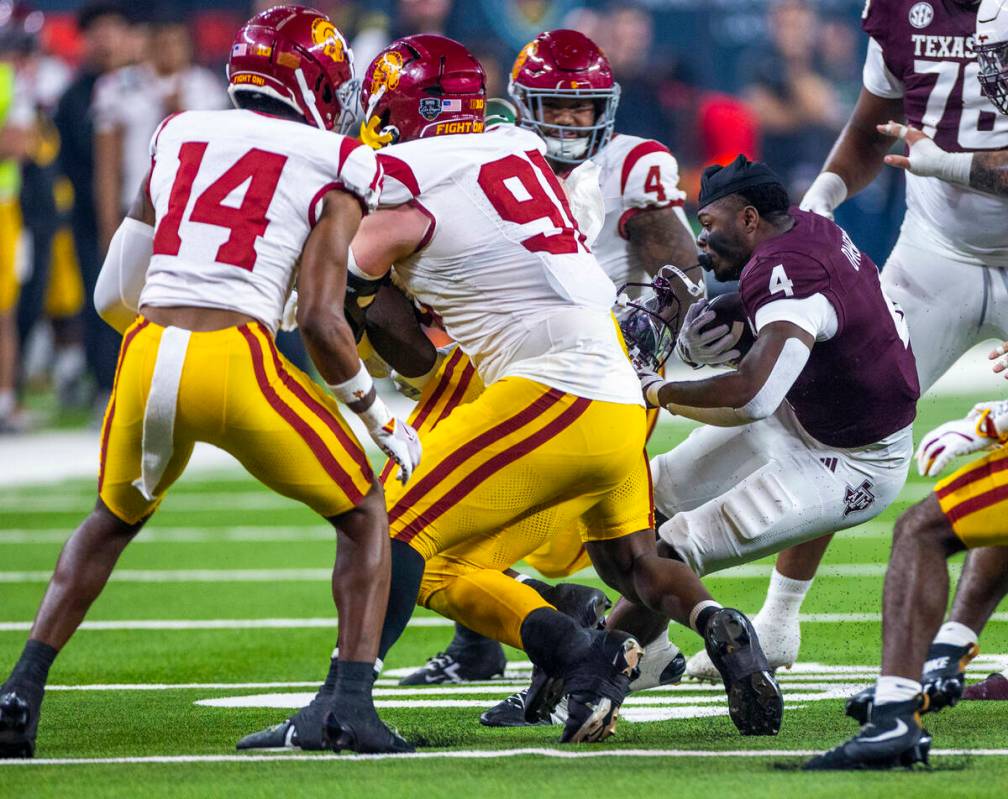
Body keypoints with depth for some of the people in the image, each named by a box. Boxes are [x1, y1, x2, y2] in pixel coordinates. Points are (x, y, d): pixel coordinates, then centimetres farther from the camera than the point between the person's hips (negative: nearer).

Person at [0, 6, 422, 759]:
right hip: (238, 362, -4)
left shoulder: (179, 140, 20)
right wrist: (379, 415, 9)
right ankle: (353, 703, 0)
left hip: (146, 357, 4)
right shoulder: (334, 169, 7)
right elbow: (320, 318, -3)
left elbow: (113, 295, 22)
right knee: (364, 517, 17)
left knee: (114, 520, 32)